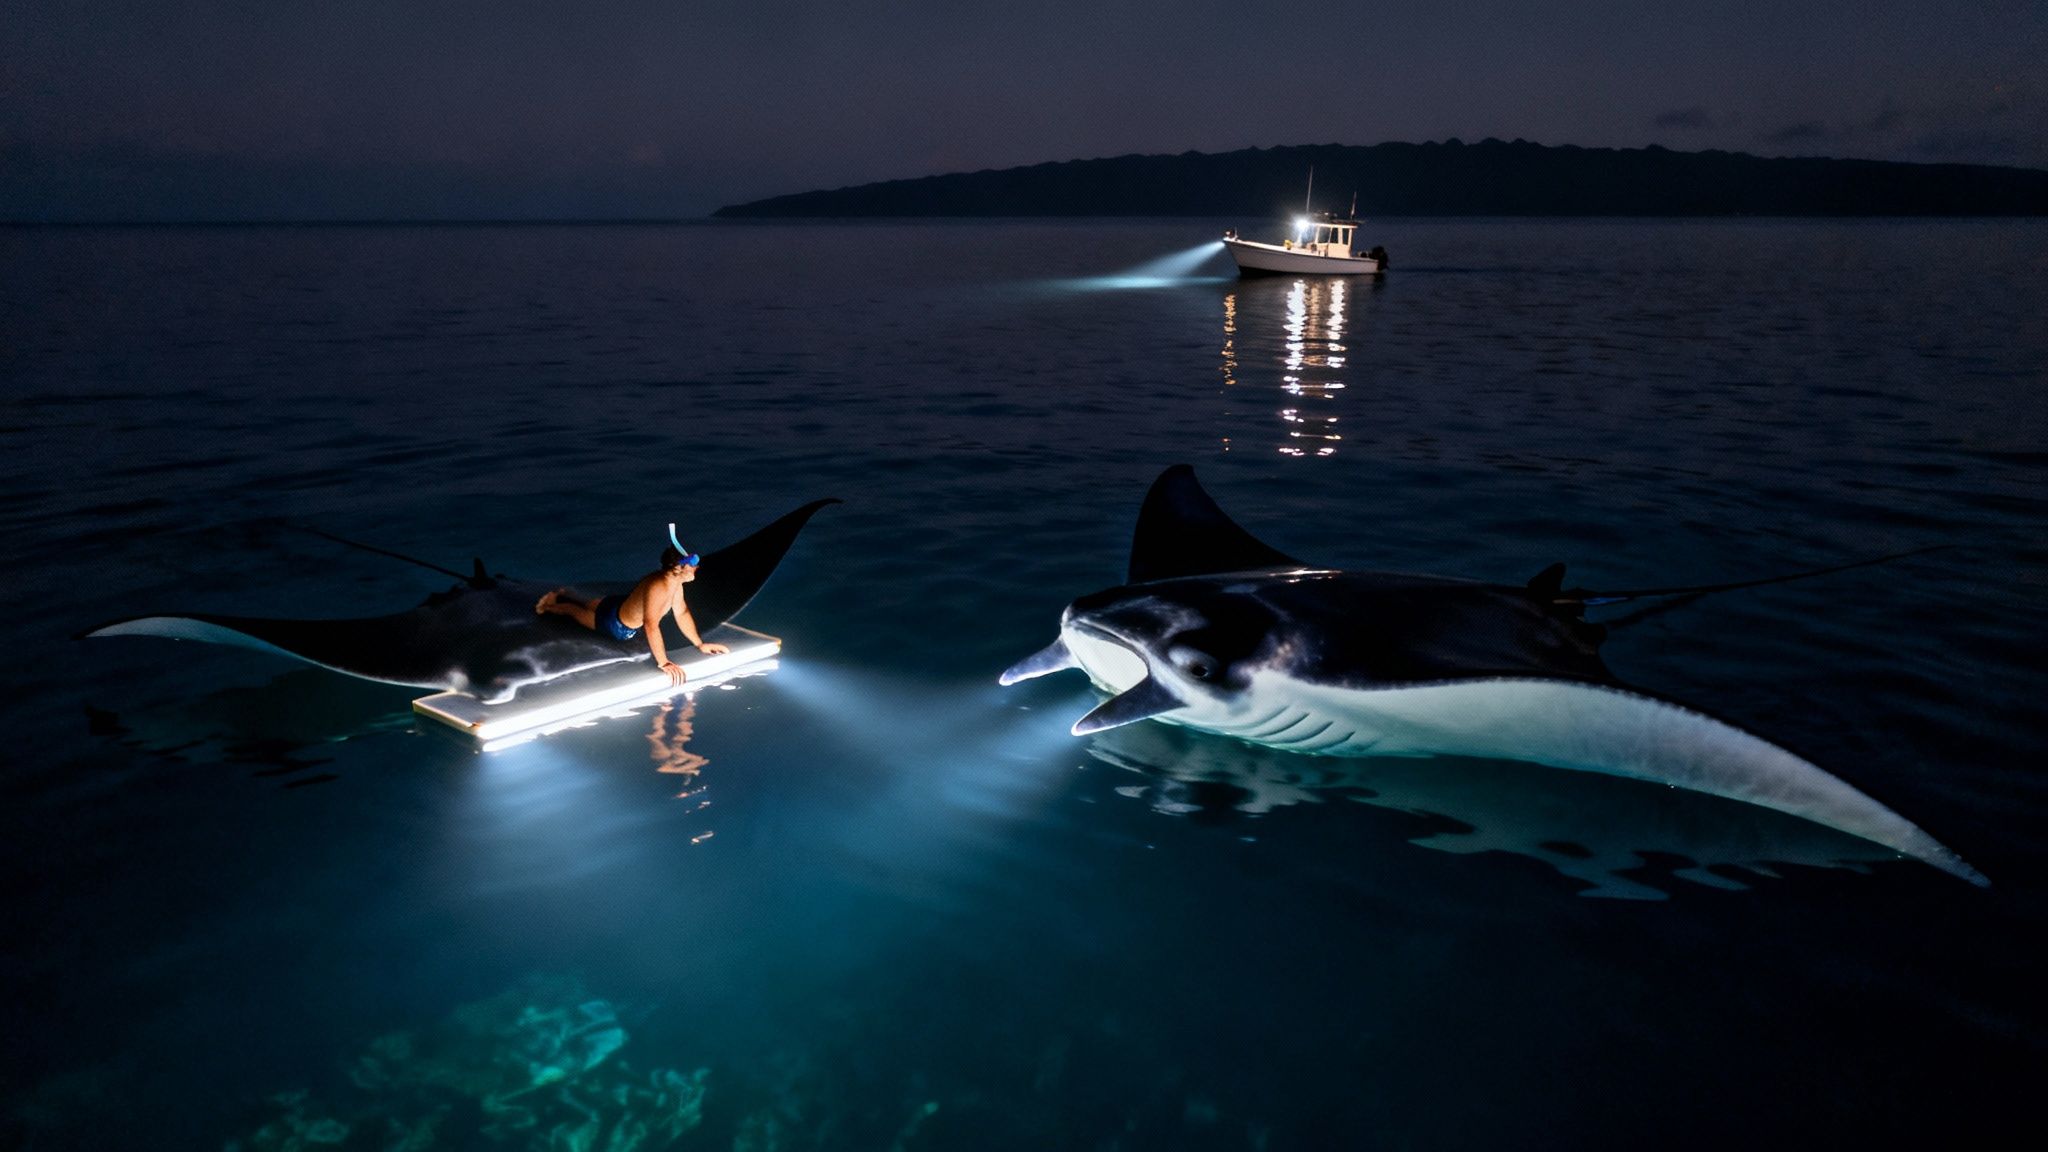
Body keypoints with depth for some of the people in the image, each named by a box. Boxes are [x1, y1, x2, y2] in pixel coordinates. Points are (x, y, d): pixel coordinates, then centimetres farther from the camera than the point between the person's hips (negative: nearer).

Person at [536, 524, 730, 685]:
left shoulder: (674, 580, -19)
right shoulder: (657, 587, -47)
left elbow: (681, 613, -7)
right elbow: (651, 625, -53)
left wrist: (700, 644, -10)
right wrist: (663, 663, -56)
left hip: (624, 605, 7)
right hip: (617, 627, -7)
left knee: (589, 606, 39)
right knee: (576, 611, 26)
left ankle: (562, 596, 63)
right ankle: (550, 606, 53)